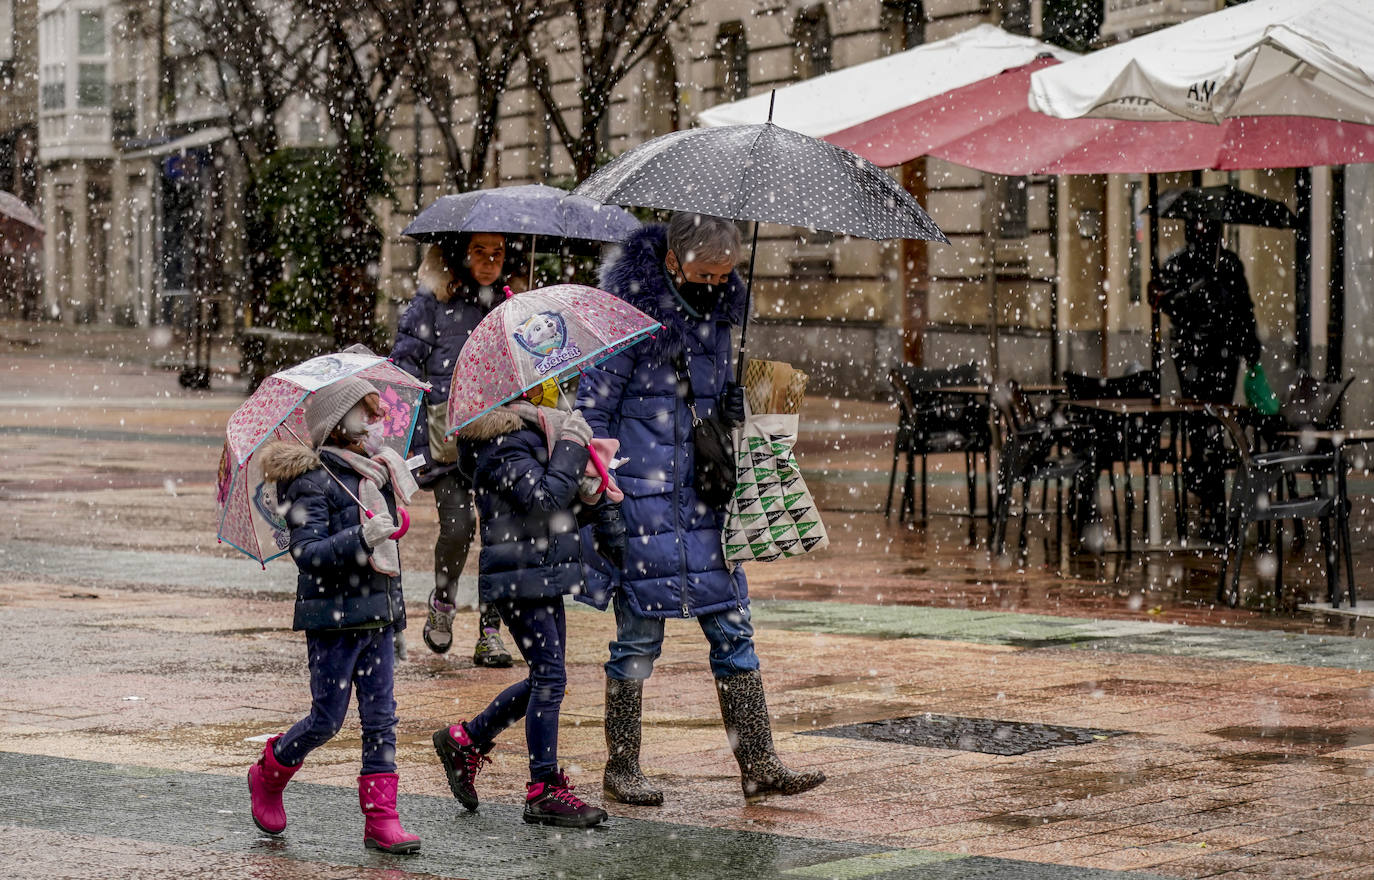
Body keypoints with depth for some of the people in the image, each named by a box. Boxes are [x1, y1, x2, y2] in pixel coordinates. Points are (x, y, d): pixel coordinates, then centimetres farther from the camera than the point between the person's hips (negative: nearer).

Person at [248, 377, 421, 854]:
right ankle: (268, 776, 25)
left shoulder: (375, 475, 14)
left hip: (377, 617, 7)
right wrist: (360, 538, -30)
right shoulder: (314, 482, -11)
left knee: (381, 718, 2)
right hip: (333, 617, -7)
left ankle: (381, 819, 3)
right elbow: (307, 553, -21)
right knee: (326, 720, -1)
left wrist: (395, 604, 23)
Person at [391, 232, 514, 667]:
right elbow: (403, 373, 1)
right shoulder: (431, 304, 2)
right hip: (448, 438, -3)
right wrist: (419, 447, -7)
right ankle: (442, 603, 11)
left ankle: (490, 631, 5)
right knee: (458, 524, -17)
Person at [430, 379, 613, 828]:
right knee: (549, 676, -8)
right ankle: (544, 789, -1)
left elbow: (561, 494, 20)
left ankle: (465, 740, 28)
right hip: (519, 576, -10)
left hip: (544, 573, 10)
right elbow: (543, 497, -25)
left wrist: (586, 486, 1)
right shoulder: (505, 442, -16)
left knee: (546, 677, 15)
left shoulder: (528, 433, 15)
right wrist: (572, 445, -17)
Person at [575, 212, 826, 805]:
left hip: (702, 498, 6)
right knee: (638, 636, 1)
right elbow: (592, 409, -9)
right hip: (643, 499, -6)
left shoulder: (715, 311, 9)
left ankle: (758, 765, 7)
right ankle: (621, 768, 14)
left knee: (732, 628, 3)